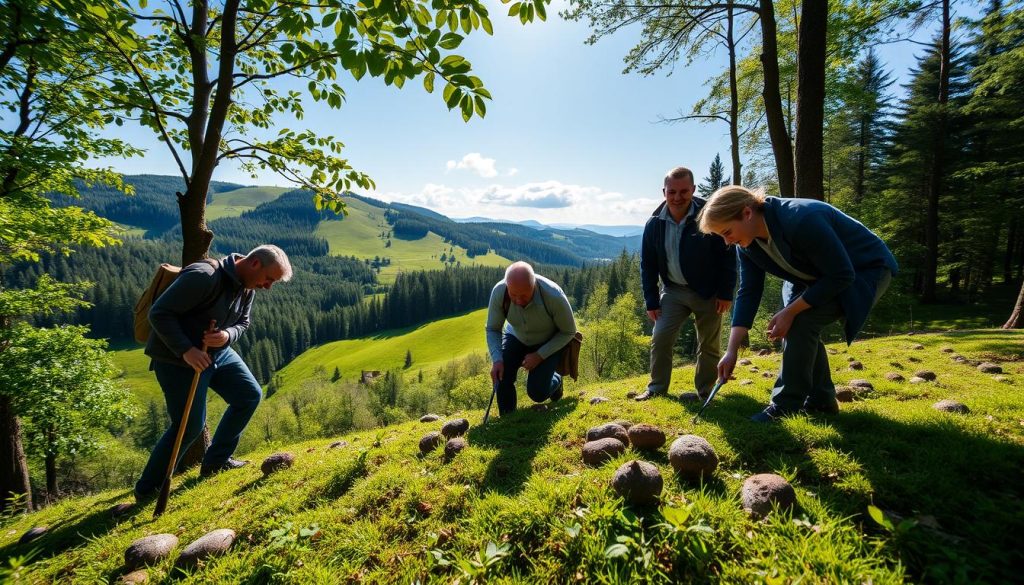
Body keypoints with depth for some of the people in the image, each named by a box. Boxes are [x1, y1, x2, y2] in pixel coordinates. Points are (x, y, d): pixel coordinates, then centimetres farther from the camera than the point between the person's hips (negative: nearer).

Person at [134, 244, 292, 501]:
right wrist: (186, 350, -31)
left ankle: (215, 462, 22)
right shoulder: (203, 276, -29)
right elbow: (159, 313, -26)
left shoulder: (248, 287, -1)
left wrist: (227, 335, -15)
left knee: (250, 395, 8)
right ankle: (147, 489, 18)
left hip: (218, 352, 9)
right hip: (178, 359, -8)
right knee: (190, 426, -5)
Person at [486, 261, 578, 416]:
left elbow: (569, 331, -20)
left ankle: (555, 381, 22)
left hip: (550, 342, -2)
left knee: (537, 392, -15)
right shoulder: (499, 292, -31)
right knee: (502, 376, -20)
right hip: (516, 336, 3)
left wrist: (540, 355, -25)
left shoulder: (554, 296, -38)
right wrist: (497, 360, -32)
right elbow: (492, 329, -16)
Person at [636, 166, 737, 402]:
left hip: (708, 293, -3)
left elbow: (727, 255, -11)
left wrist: (725, 293, -12)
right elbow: (647, 266, 2)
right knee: (660, 338, -2)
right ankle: (657, 388, 12)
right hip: (673, 291, 3)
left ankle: (704, 392, 21)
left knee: (709, 345, 6)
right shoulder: (654, 224, -6)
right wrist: (651, 301, -1)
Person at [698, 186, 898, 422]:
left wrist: (789, 312, -29)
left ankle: (786, 407, -14)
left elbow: (842, 276, -30)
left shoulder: (801, 219, -36)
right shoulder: (748, 243, -11)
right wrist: (731, 351, -15)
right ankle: (821, 401, 16)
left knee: (801, 321, -23)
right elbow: (748, 292, -10)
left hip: (867, 270, -8)